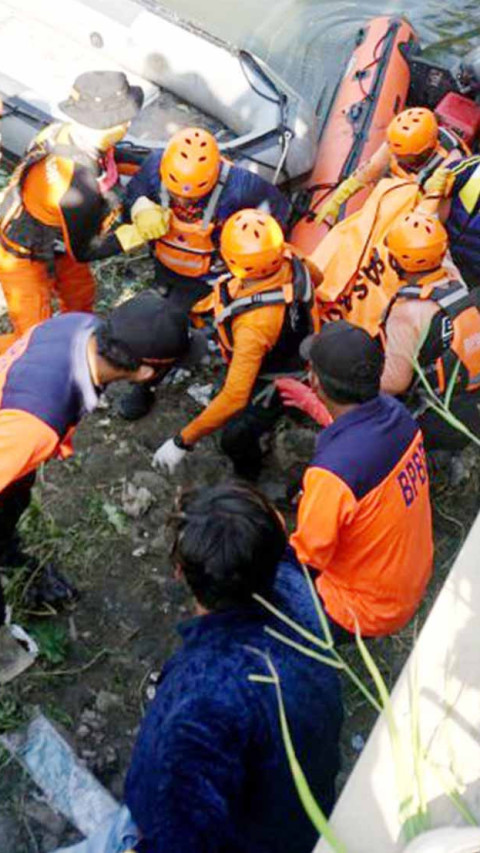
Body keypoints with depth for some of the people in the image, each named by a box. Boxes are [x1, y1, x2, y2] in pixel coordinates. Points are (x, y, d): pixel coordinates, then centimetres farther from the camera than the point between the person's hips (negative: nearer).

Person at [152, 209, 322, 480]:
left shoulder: (255, 325, -48)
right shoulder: (288, 259, -26)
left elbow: (234, 397, -45)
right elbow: (315, 276, -1)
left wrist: (183, 442, -36)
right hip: (297, 351, 7)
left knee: (235, 438, 8)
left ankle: (247, 478, 40)